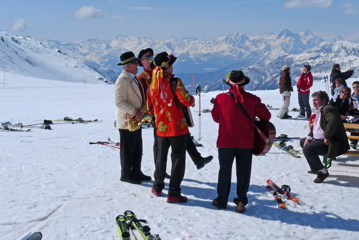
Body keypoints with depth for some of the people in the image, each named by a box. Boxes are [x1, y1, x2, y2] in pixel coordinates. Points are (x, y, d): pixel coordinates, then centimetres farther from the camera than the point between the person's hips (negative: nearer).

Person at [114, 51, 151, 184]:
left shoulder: (133, 78, 12)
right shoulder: (122, 80, -18)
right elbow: (119, 102, -22)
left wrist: (140, 112, 13)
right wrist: (135, 111, -24)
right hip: (127, 121, -9)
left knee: (137, 148, 15)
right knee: (127, 149, 2)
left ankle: (136, 172, 27)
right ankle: (126, 175, 14)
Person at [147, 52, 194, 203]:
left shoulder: (152, 85, 4)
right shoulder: (174, 82, -14)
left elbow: (150, 108, 11)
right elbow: (186, 101, -20)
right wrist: (192, 99, 2)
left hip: (161, 128, 6)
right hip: (178, 128, -6)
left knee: (161, 157, 21)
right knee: (178, 159, 2)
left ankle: (158, 187, 31)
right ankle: (173, 193, 3)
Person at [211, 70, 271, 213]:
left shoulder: (220, 98, -9)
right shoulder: (252, 99, -7)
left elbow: (216, 117, 3)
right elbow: (266, 116, 1)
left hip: (226, 143, 0)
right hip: (246, 143, 0)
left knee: (225, 171, 13)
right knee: (243, 173, 13)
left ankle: (221, 201, 21)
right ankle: (241, 201, 17)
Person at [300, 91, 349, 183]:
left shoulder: (327, 109, -18)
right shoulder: (320, 110, 17)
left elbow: (334, 121, -37)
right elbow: (315, 127, 25)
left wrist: (327, 137, -30)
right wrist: (309, 137, 9)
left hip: (331, 143, -12)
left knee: (307, 149, -27)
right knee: (303, 142, 22)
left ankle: (323, 172, -14)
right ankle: (315, 168, 24)